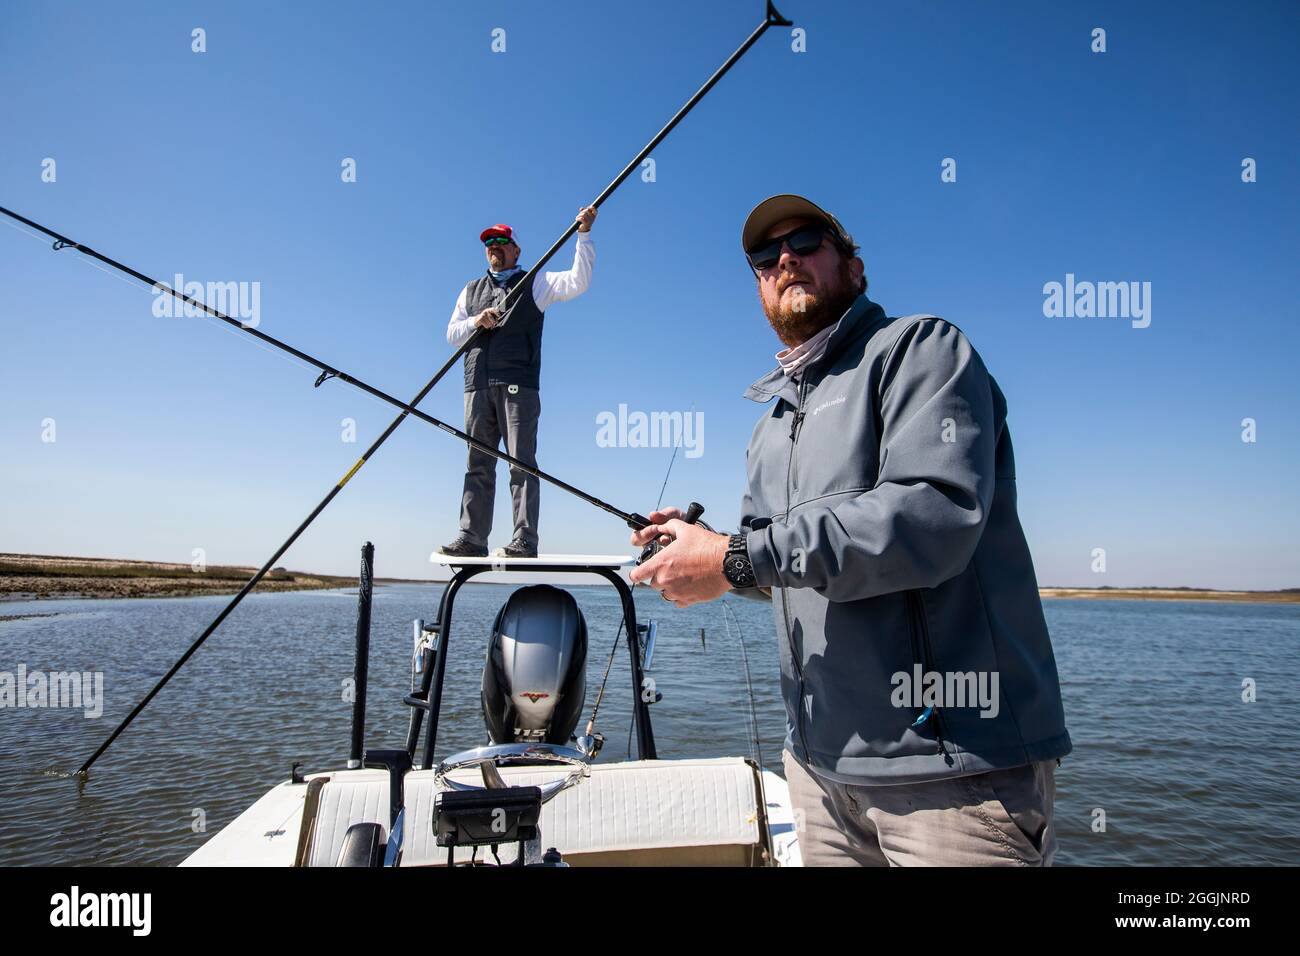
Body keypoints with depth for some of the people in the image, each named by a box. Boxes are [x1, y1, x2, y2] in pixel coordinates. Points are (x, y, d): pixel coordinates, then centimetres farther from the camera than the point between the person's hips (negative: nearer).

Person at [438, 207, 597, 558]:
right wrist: (475, 321, 0)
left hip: (518, 385, -4)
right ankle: (472, 539, 5)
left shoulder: (534, 283, 14)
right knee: (478, 465, 3)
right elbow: (452, 334, 20)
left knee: (521, 462, -9)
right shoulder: (471, 290, 27)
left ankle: (524, 540, -11)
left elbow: (577, 282, -1)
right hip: (478, 386, 5)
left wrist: (584, 234, -7)